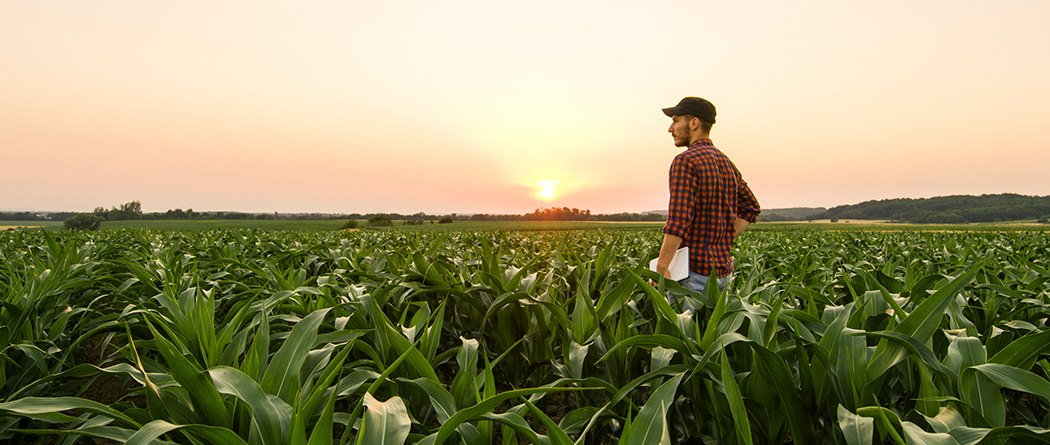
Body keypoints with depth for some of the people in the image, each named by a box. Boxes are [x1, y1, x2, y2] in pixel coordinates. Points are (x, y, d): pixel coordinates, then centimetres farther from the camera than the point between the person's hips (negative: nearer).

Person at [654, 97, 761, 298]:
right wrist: (723, 242, 15)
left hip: (694, 270, -8)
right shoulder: (726, 162, 14)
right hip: (722, 269, 8)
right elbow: (751, 208, 21)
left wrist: (661, 267, -19)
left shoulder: (686, 161, -13)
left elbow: (678, 220, -22)